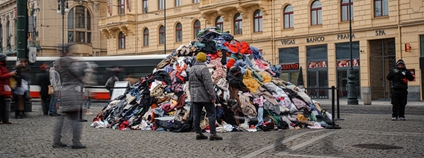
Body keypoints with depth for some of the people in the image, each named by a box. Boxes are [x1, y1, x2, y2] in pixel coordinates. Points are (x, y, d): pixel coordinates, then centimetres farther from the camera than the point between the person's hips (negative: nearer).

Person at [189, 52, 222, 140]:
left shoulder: (191, 69, 10)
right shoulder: (203, 69, -13)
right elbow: (208, 84, -19)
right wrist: (213, 96, -17)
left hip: (195, 96, 7)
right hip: (205, 96, -7)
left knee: (197, 115, 7)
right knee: (212, 113, -3)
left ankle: (198, 133, 9)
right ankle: (213, 134, -8)